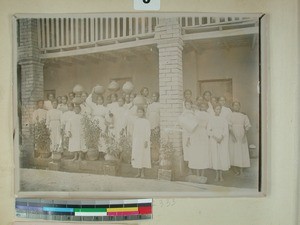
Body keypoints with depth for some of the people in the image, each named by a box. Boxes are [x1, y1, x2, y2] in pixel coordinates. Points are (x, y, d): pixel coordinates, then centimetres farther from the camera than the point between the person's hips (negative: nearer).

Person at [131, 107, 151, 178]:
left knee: (143, 155, -3)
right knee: (137, 156, 5)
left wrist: (146, 141, -17)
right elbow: (134, 132, 14)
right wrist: (133, 142, 12)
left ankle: (143, 173, 6)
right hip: (136, 141, 5)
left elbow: (148, 132, -8)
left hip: (143, 140, -5)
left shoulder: (146, 121, -5)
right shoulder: (135, 121, 11)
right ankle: (139, 172, 14)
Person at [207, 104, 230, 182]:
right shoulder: (210, 119, 2)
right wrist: (215, 138, -16)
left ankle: (221, 174, 10)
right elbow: (209, 131, -3)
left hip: (223, 140, 1)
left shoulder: (224, 119, 4)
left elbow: (226, 130, -3)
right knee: (215, 156, 0)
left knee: (223, 156, -4)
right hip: (213, 140, -1)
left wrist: (221, 138, -19)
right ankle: (217, 175, 12)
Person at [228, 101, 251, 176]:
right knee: (234, 151, -4)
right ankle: (236, 169, 7)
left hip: (242, 136, 2)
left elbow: (248, 126, 1)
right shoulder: (230, 115, 7)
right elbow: (229, 126, -6)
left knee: (242, 151, -3)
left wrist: (245, 135, -14)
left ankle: (241, 169, 4)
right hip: (233, 135, -2)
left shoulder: (244, 116, 13)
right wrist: (232, 135, -20)